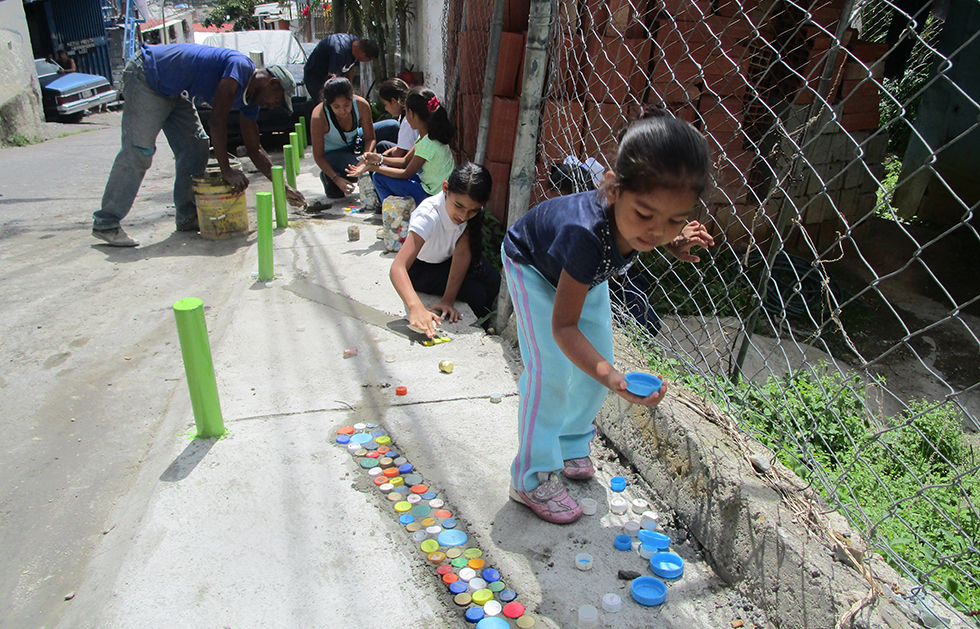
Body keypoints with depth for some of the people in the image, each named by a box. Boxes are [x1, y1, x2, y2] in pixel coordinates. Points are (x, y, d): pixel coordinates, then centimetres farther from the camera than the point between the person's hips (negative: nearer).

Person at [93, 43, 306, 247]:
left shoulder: (249, 97, 3)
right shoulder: (240, 66, -24)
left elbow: (254, 149, 7)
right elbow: (218, 121, -28)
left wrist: (282, 187, 3)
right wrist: (226, 170, -26)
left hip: (174, 91, 9)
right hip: (146, 77, -9)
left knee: (196, 148, 3)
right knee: (139, 150, -14)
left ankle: (188, 217, 10)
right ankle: (105, 223, -11)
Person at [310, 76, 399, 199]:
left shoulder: (361, 105, -26)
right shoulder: (318, 118, -33)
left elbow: (370, 138, -14)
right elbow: (318, 156, -25)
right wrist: (337, 179, -36)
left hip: (354, 142, 4)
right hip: (333, 152, -4)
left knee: (392, 126, -12)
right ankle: (328, 178, -1)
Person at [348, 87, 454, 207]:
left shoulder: (428, 143, -26)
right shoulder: (431, 134, 2)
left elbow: (406, 174, -16)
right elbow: (405, 161, 10)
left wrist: (372, 168, -10)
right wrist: (380, 159, -4)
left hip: (434, 197, -9)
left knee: (379, 178, -8)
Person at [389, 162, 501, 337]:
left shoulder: (472, 209, -23)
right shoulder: (428, 216, -38)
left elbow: (463, 252, -27)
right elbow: (397, 268, -48)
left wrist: (448, 299, -38)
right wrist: (416, 308, -65)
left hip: (451, 259, 5)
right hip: (422, 267, -5)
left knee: (495, 286, -18)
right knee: (477, 294, -24)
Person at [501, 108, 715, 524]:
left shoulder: (634, 216, -30)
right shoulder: (587, 236, -47)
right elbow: (563, 325, -42)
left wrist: (674, 243, -18)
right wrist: (608, 376, -56)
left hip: (585, 270, 6)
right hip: (534, 266, -6)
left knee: (597, 359, 6)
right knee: (551, 370, -15)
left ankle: (571, 445, 28)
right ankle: (532, 479, 0)